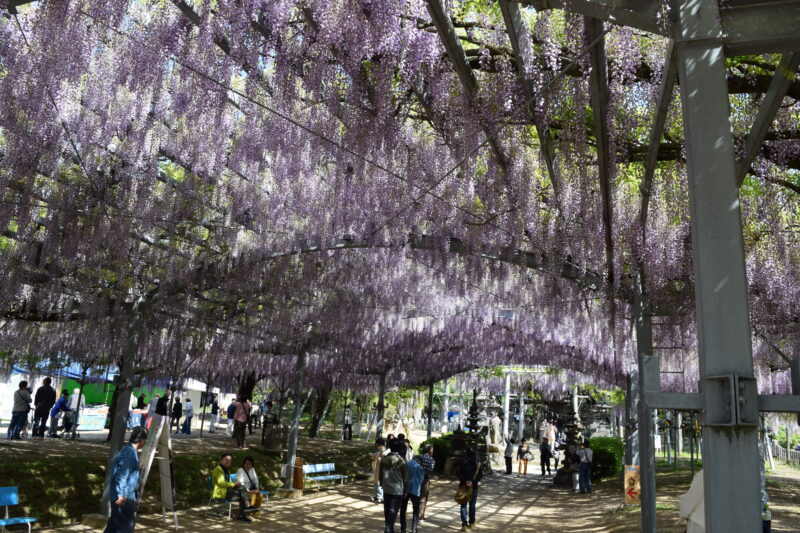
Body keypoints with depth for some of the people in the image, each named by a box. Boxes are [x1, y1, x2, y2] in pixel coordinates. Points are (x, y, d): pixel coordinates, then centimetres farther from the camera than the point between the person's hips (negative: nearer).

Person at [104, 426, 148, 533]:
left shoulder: (128, 450, 12)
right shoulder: (130, 453, -20)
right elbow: (121, 475, -24)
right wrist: (121, 495, -24)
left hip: (124, 496, 10)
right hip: (124, 497, -10)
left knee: (115, 522, 17)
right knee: (127, 524, -1)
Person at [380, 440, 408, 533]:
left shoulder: (384, 459, -1)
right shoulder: (401, 460, -14)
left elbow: (381, 475, 9)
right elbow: (405, 477, -8)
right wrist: (405, 490, 3)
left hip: (386, 490, 5)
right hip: (397, 490, -5)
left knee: (387, 511, 16)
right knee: (393, 512, 0)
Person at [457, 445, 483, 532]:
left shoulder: (463, 462, -6)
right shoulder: (478, 463, -3)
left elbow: (459, 473, -13)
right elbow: (480, 474, -10)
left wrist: (465, 481, -14)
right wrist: (473, 482, -15)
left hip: (463, 485, -1)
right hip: (474, 486, 1)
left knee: (463, 505, 3)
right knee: (472, 504, 16)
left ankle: (464, 524, -6)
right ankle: (471, 522, 26)